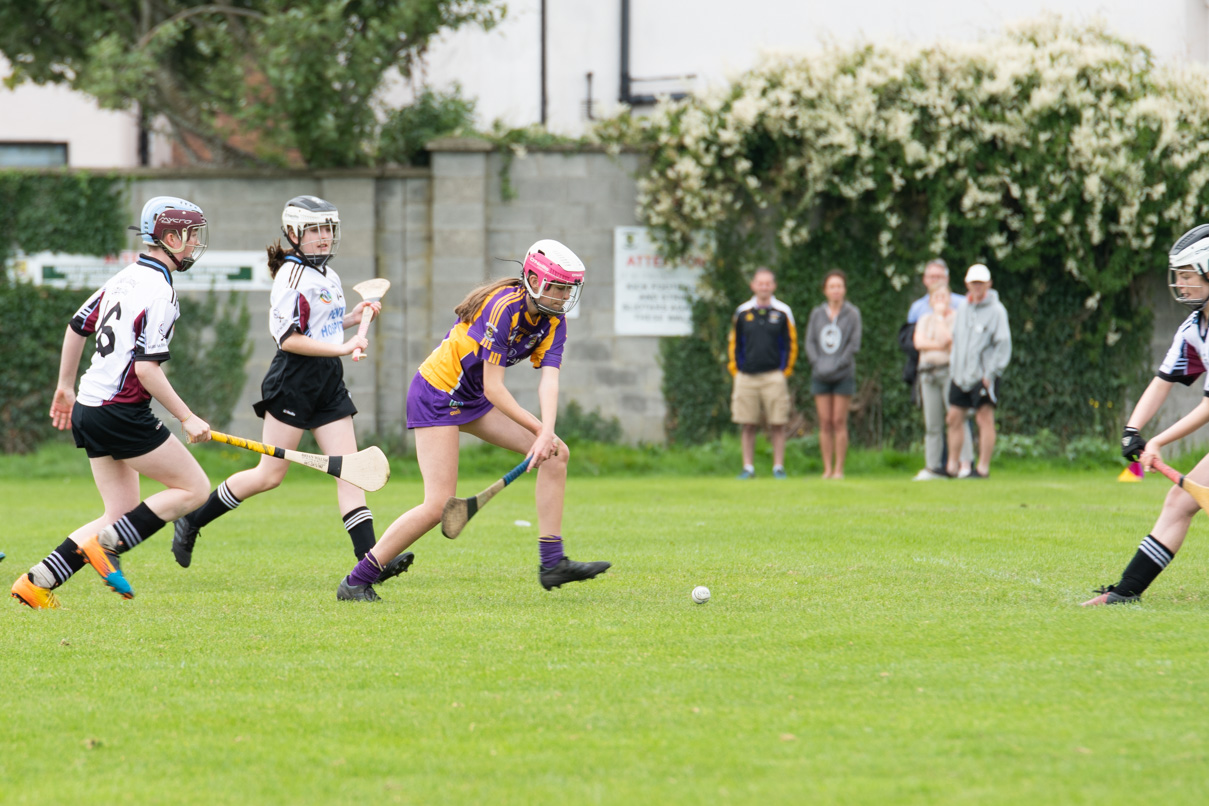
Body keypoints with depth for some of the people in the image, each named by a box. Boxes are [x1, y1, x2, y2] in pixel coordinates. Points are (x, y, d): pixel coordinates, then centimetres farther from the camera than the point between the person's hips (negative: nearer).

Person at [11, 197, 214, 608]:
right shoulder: (158, 292, -15)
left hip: (89, 408, 9)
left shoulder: (126, 277, 12)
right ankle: (106, 544, -9)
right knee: (193, 488, -2)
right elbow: (146, 367, -21)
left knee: (122, 515, 11)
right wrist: (187, 419, -17)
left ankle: (37, 582, 1)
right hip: (121, 414, -9)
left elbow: (77, 326, 21)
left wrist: (66, 387, 31)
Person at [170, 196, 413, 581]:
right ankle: (192, 521, 12)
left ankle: (369, 557, -9)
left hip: (328, 383, 8)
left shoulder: (329, 275, 15)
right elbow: (290, 339, -19)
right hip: (294, 381, -8)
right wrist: (342, 348, -23)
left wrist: (352, 318, 11)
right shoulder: (293, 276, -13)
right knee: (270, 474, -3)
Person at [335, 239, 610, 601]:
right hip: (435, 396, -9)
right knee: (439, 504, -17)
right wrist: (540, 430, -20)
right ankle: (356, 582, -9)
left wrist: (547, 435, -31)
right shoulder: (504, 307, -26)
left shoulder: (553, 320, -2)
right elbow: (492, 388, -25)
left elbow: (549, 380, -15)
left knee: (556, 454, -1)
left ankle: (552, 564, 1)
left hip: (471, 400, 9)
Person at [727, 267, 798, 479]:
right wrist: (736, 372, 6)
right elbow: (733, 344, 14)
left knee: (777, 425, -2)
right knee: (747, 426, 2)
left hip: (774, 376, -2)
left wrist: (785, 372, 1)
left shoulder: (783, 312, 4)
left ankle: (778, 467, 4)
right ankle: (748, 468, 8)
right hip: (746, 378, 2)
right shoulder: (742, 313, 9)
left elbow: (791, 344, 7)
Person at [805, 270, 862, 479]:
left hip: (843, 375, -2)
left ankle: (839, 469, -1)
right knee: (825, 423, 1)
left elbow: (854, 344, -3)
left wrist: (836, 366, -11)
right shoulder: (817, 314, 9)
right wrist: (818, 364, -8)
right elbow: (810, 342, 7)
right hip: (820, 375, 2)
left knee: (839, 422, -4)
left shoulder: (852, 314, 1)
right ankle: (827, 469, 4)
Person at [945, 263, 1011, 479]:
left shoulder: (996, 311, -7)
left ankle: (983, 468, -5)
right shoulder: (963, 309, 14)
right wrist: (953, 368, 14)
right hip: (960, 373, 7)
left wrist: (991, 373, -14)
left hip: (983, 375, -7)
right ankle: (952, 466, 14)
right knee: (955, 417, 7)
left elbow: (1003, 344, -10)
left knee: (984, 418, -7)